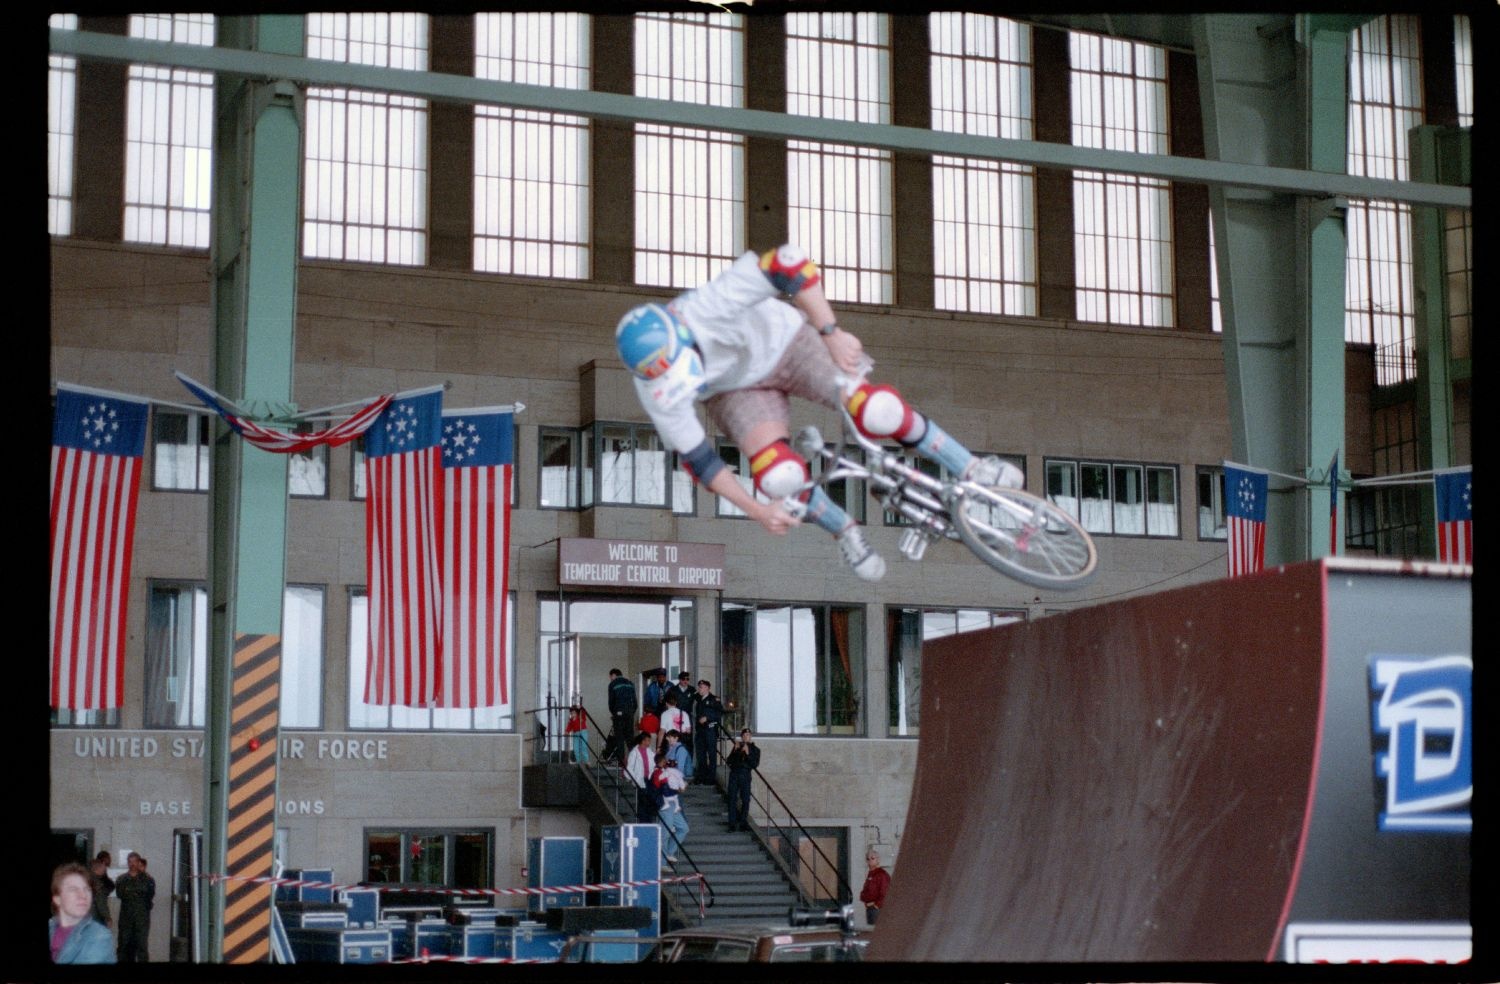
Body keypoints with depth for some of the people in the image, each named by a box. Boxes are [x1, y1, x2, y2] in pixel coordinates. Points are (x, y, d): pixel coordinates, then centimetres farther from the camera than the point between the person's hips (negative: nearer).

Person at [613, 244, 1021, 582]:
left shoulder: (707, 306, -39)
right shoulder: (656, 392, -28)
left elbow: (788, 263, -43)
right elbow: (695, 458, -17)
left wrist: (831, 332, -45)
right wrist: (757, 510, -18)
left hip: (783, 343, -2)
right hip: (736, 390, 2)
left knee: (874, 410, -23)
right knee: (779, 477, -24)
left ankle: (970, 468, -1)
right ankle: (844, 532, 8)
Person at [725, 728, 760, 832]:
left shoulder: (755, 749, 8)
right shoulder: (738, 747, 14)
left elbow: (755, 765, -3)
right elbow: (729, 761, 7)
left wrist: (747, 754, -13)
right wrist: (735, 750, -5)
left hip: (745, 776, -1)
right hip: (734, 774, 1)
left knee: (745, 800, -4)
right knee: (732, 799, -3)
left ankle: (743, 822, 4)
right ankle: (732, 823, -2)